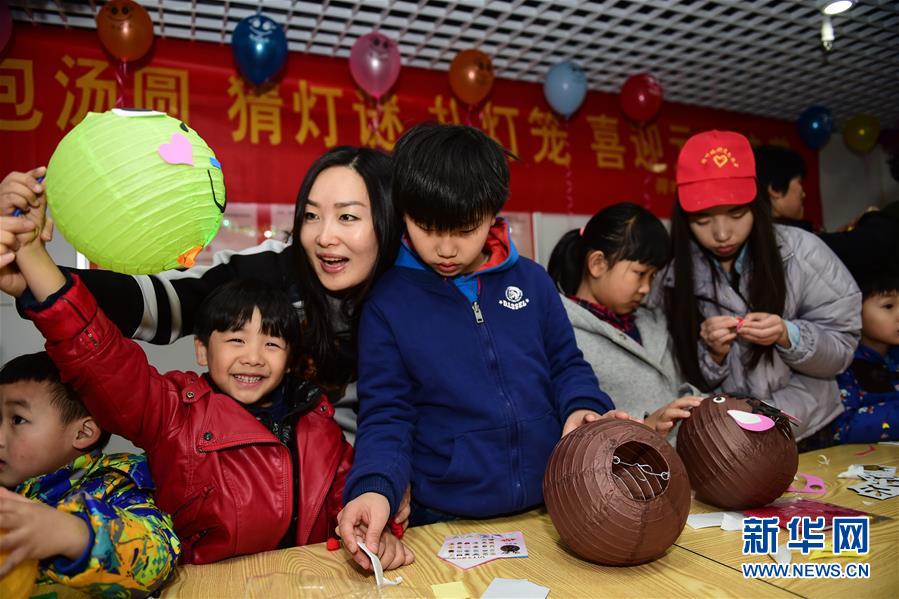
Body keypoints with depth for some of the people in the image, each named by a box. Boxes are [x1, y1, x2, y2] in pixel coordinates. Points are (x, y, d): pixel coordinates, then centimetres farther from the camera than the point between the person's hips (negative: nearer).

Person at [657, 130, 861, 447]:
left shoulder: (801, 251, -8)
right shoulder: (671, 273, -7)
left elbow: (841, 350, -2)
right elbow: (683, 380, -1)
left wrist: (787, 336, -20)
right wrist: (712, 353, -21)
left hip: (805, 433, 0)